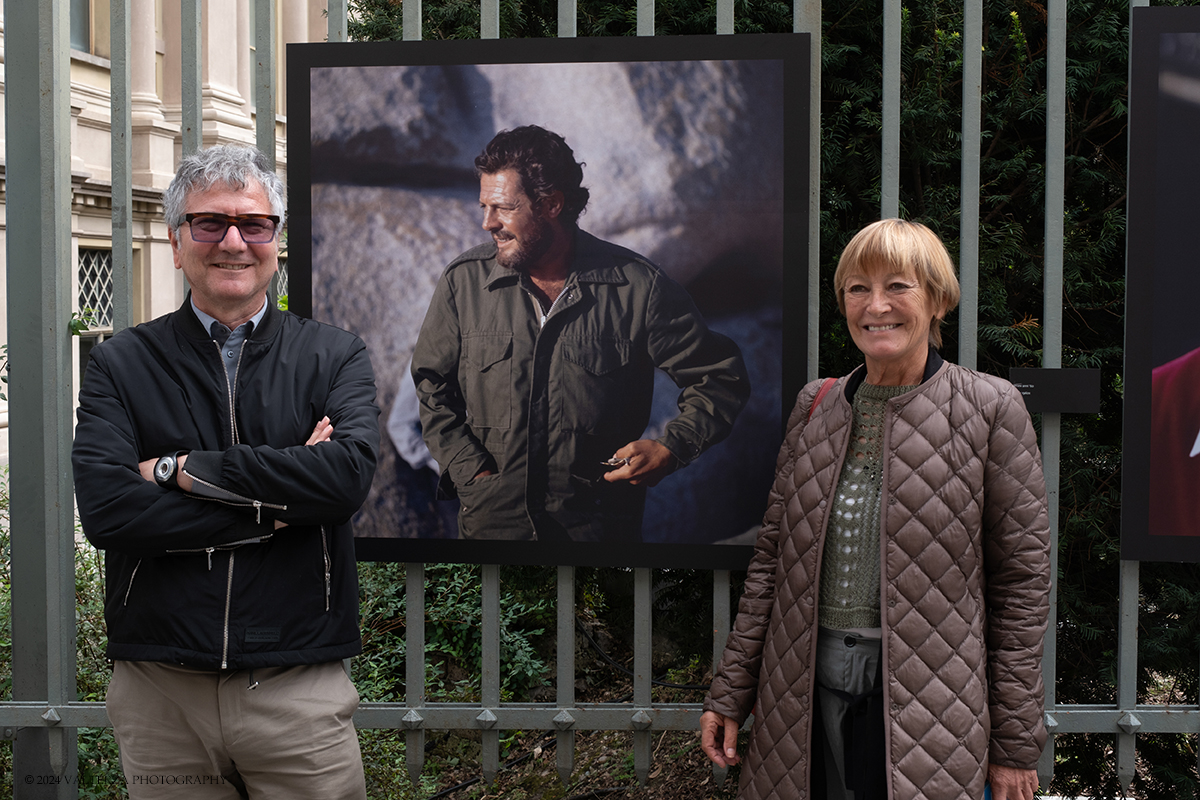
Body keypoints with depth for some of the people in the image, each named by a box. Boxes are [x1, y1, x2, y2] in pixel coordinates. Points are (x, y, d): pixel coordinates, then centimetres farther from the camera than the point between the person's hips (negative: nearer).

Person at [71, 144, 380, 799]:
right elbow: (105, 509, -12)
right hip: (159, 694, 1)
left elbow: (350, 472, -16)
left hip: (300, 694, 0)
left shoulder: (334, 356, 3)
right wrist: (278, 503, -13)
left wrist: (186, 470, -13)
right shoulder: (122, 365, 3)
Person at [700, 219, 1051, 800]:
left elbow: (1022, 580, -4)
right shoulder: (815, 406, 9)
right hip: (810, 687, 4)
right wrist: (729, 694, 8)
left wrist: (1015, 744, -4)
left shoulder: (989, 409, -4)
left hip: (925, 697, -3)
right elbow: (773, 555, 12)